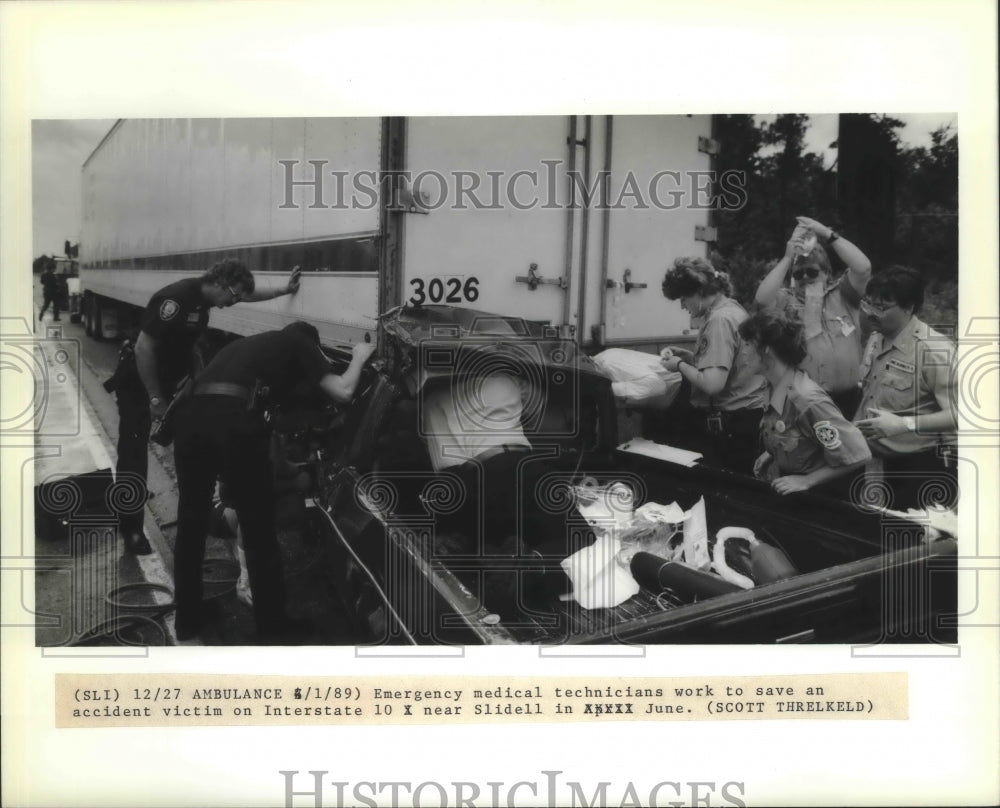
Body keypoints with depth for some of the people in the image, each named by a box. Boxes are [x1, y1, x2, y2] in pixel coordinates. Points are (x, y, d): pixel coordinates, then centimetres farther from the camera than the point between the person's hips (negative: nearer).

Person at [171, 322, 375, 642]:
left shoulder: (250, 343, 38)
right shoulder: (300, 343, 20)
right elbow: (342, 392, 11)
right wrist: (359, 357, 29)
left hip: (191, 414, 6)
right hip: (234, 419, -6)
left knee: (191, 522, 20)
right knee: (258, 528, 8)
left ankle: (187, 619, 31)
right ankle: (272, 626, 20)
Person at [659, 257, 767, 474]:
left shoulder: (720, 319, -19)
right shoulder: (731, 308, 11)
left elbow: (712, 384, -27)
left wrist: (680, 365, -11)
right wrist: (688, 356, 12)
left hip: (729, 427, -10)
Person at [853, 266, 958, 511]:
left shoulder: (935, 350, -20)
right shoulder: (876, 339, 6)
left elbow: (957, 414, -27)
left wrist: (904, 424, -34)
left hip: (926, 467, -8)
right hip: (888, 462, 8)